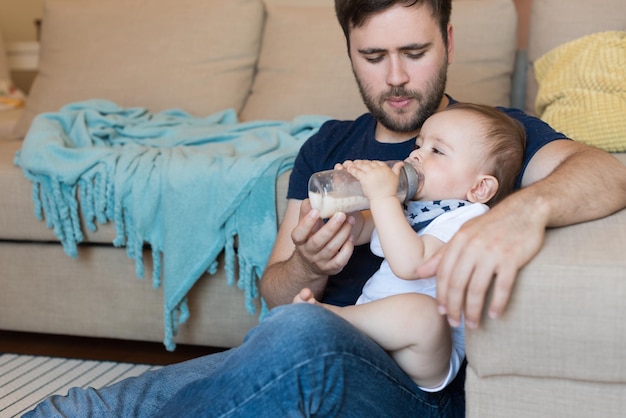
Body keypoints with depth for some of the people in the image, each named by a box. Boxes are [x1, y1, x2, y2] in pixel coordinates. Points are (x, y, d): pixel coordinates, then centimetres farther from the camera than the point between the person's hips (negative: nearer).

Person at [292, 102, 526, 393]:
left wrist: (383, 197, -25)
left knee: (420, 310, -40)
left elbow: (409, 264, -27)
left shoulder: (469, 217, -12)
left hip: (428, 357, -8)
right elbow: (357, 231, 26)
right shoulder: (411, 205, 16)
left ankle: (331, 314, -22)